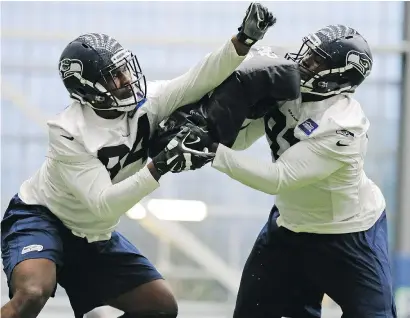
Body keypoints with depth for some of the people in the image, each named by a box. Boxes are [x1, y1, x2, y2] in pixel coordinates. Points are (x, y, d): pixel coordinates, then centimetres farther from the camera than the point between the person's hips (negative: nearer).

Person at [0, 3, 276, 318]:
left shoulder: (145, 102, -12)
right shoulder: (68, 133, -27)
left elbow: (200, 79, -24)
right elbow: (103, 205, -31)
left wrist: (244, 39, -39)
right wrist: (160, 167, -40)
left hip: (93, 236, 7)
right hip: (41, 218, -7)